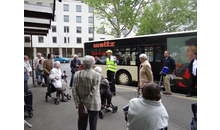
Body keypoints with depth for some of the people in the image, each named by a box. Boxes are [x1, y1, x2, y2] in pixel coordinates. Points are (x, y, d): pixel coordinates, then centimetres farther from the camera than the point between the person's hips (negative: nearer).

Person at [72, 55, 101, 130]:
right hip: (93, 104, -3)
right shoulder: (97, 75, -16)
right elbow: (93, 91, -20)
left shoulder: (77, 74, -5)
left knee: (82, 122, 21)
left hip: (81, 103, 4)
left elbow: (74, 90, -5)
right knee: (93, 124, 14)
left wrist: (77, 103, -1)